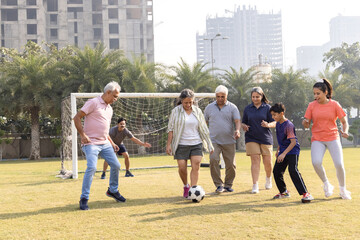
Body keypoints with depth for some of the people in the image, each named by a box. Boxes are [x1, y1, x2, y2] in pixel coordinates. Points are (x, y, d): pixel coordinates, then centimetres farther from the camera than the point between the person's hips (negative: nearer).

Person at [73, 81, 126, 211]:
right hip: (91, 143, -8)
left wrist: (112, 143, 19)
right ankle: (84, 199, -9)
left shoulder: (109, 108, 18)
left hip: (105, 143, 8)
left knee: (116, 165, 7)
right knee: (91, 168, -19)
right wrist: (83, 135, -17)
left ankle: (113, 190, 29)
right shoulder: (93, 103, -8)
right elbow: (77, 118, -11)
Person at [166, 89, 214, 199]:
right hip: (181, 144, -1)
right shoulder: (175, 111, 0)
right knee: (182, 168, -2)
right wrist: (169, 144, -5)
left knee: (196, 167, -11)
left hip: (196, 144, 2)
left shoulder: (197, 111, 7)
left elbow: (203, 129, 12)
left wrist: (209, 145, 10)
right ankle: (186, 186, 24)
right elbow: (170, 129, 1)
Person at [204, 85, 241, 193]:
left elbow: (237, 121, -5)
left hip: (229, 141, 0)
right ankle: (219, 185, -10)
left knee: (231, 164, 1)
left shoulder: (232, 107, 5)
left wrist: (237, 130, -25)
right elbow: (205, 122, 17)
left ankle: (228, 185, 20)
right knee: (213, 160, -20)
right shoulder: (209, 107, 11)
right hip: (214, 140, 0)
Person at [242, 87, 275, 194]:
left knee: (267, 162, 3)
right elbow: (243, 122, 14)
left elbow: (274, 123, 1)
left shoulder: (267, 108, 3)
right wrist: (244, 126, -9)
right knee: (255, 160, -10)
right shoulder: (247, 108, 9)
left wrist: (268, 125, -20)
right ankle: (255, 185, -12)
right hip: (251, 138, 1)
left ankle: (268, 179, 34)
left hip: (266, 138, 0)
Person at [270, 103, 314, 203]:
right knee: (276, 171, 6)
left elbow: (293, 142, -25)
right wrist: (278, 150, 23)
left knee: (293, 170, -23)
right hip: (283, 151, 9)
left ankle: (305, 193, -19)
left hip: (292, 150, -9)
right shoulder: (278, 124, 7)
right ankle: (284, 192, 26)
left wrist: (284, 153, -30)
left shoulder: (288, 125, -21)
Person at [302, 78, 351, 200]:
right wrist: (305, 122, -19)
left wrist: (345, 131, -16)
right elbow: (306, 124, 5)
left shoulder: (334, 105, 0)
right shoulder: (312, 105, 3)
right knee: (316, 162, -23)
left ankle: (343, 190, 16)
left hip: (333, 138, 0)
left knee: (339, 164, -11)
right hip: (317, 139, 1)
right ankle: (326, 184, 4)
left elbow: (344, 122, 5)